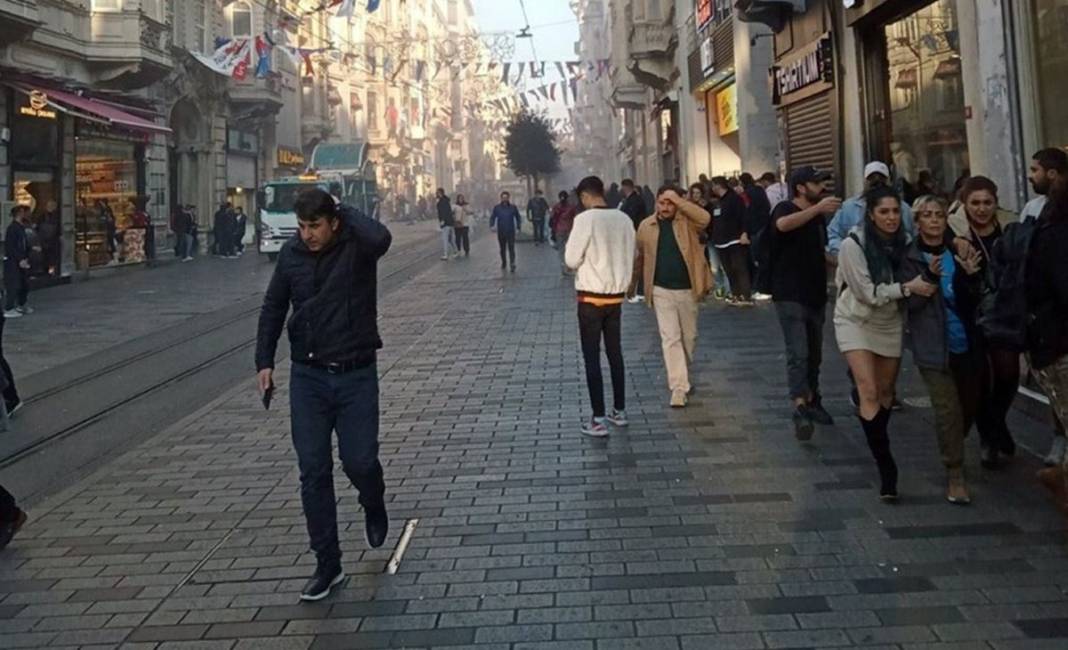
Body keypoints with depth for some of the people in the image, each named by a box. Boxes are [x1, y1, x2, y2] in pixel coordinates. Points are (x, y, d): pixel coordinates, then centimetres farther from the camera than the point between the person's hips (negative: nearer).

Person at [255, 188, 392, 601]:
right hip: (308, 377, 3)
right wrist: (264, 361, 7)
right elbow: (273, 308, 13)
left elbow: (380, 237, -35)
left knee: (359, 462, -2)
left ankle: (374, 508, 36)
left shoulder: (357, 247, -10)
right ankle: (328, 565, 12)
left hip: (356, 376, -3)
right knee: (313, 471, 1)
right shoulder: (292, 254, 2)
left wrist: (345, 211, -19)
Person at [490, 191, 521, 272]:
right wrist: (492, 225, -14)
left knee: (511, 249, -10)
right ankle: (503, 263, 31)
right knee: (502, 249, 13)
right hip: (501, 232, 2)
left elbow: (518, 218, 10)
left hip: (511, 232, -2)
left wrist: (518, 227, 4)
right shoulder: (497, 208, 1)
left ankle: (513, 265, -13)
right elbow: (492, 217, 2)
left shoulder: (513, 208, 1)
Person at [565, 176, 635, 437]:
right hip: (616, 295, 6)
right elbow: (629, 257, 9)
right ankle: (619, 411, 24)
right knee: (615, 353, 16)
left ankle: (598, 420, 1)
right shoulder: (624, 219, 1)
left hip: (591, 297, -5)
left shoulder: (585, 219, -15)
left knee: (591, 358, 1)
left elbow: (571, 260, -12)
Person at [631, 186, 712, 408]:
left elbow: (705, 218, -26)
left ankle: (682, 376, 36)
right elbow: (640, 258, 12)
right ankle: (678, 387, -6)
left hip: (687, 289, 1)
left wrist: (679, 201, -23)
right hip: (662, 291, 0)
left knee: (689, 337, 14)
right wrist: (633, 283, 18)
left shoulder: (687, 222, -3)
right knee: (670, 338, -6)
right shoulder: (646, 226, 1)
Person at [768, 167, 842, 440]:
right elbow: (783, 225, -36)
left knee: (814, 354, 17)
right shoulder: (785, 209, -10)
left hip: (815, 294, 8)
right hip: (790, 296, -8)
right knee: (798, 353, -18)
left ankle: (812, 401, 30)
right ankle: (800, 408, -24)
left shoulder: (819, 216, 14)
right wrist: (818, 208, -44)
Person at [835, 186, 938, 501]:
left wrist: (928, 276, -10)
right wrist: (906, 288, -26)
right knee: (869, 392, -16)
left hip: (890, 321, 5)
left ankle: (879, 444, 38)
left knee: (886, 391, 13)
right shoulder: (853, 245, -21)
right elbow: (868, 293, -21)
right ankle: (886, 467, -14)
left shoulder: (903, 241, -8)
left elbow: (909, 280, 8)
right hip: (856, 321, -4)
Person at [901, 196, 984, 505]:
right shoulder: (910, 257, -3)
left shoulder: (958, 253, 8)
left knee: (970, 405, 14)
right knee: (948, 409, -11)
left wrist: (971, 275, -10)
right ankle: (955, 476, -3)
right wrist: (930, 276, -26)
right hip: (934, 346, -5)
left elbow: (973, 301, 9)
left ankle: (952, 452, 40)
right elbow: (910, 302, -10)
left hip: (966, 343, 5)